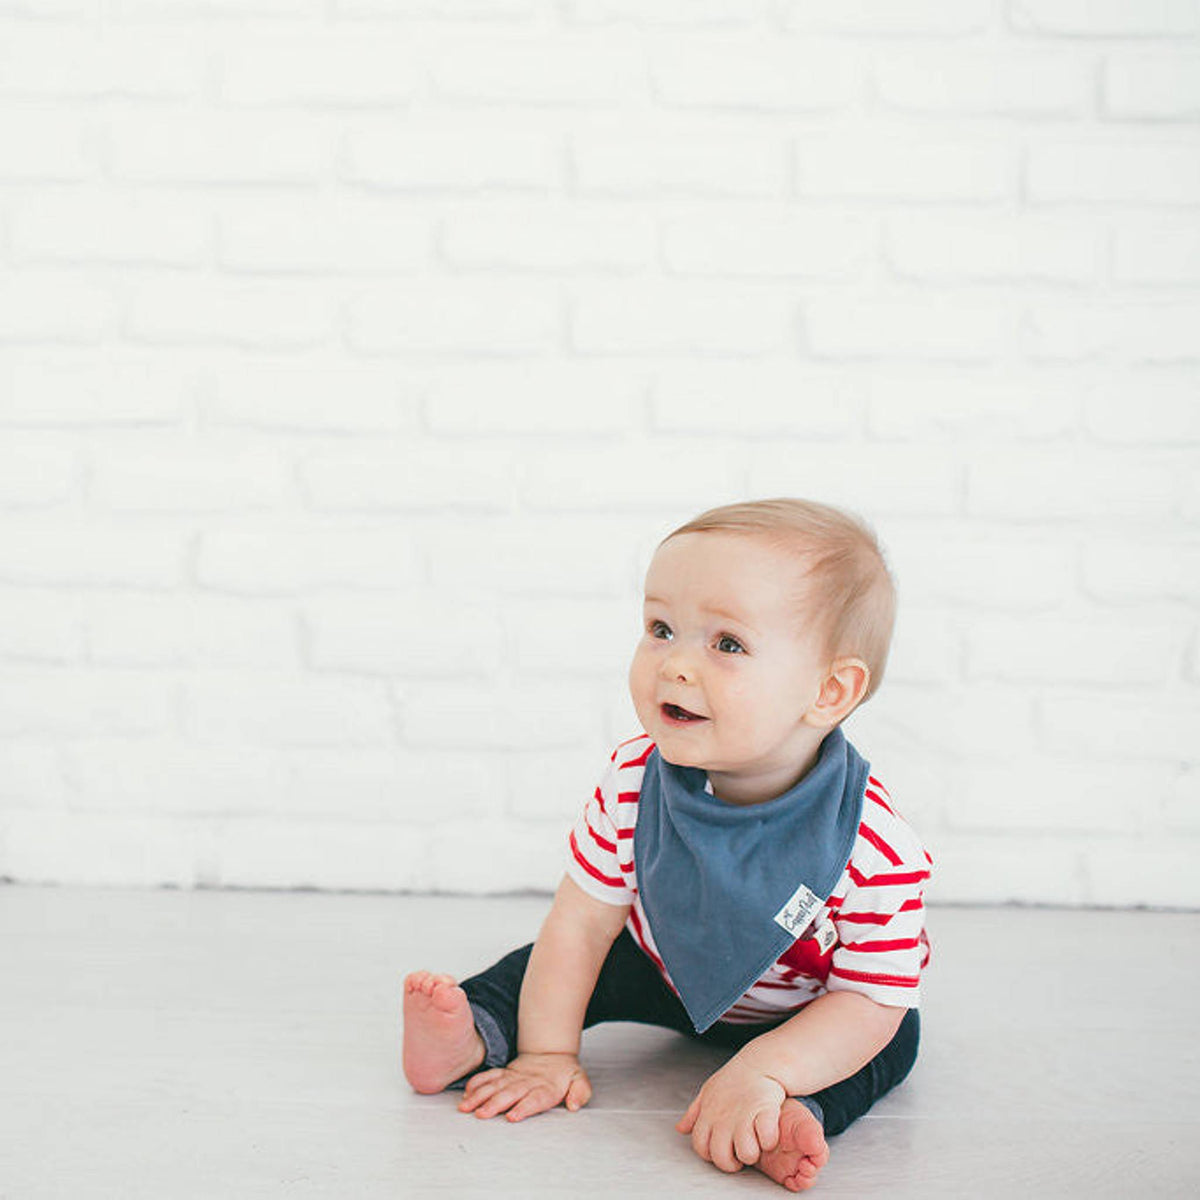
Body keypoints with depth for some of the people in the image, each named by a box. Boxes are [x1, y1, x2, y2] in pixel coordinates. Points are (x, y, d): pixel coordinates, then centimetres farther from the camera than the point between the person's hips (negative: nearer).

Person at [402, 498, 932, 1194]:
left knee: (893, 1039, -25)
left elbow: (867, 999, -31)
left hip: (799, 1014, -3)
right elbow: (584, 920, -18)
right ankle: (473, 1038, -6)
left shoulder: (875, 848, -37)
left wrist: (764, 1072, -46)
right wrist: (547, 1052, -22)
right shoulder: (635, 781, -26)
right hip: (666, 971, 3)